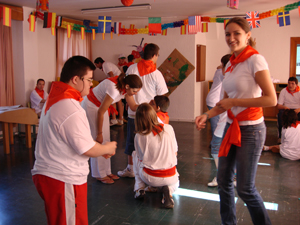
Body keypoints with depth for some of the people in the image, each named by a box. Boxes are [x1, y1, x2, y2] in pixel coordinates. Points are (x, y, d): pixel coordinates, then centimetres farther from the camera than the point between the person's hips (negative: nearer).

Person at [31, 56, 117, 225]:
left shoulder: (54, 98, 10)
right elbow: (87, 149, -22)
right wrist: (107, 148, -2)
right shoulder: (70, 107, -24)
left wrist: (100, 149, 13)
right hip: (63, 181, -10)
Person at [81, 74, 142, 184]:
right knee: (98, 141, -4)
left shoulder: (126, 87, -13)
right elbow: (100, 113, -26)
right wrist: (99, 133, -16)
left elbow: (134, 106, -6)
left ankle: (106, 172, 18)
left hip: (101, 105, 8)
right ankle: (99, 174, 8)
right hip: (91, 106, -8)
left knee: (106, 140, 9)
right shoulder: (114, 89, -36)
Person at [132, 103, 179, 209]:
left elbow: (141, 157, 3)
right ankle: (167, 190, 1)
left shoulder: (139, 136, -12)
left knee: (135, 154, 26)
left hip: (150, 178, 0)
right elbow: (175, 153, 5)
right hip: (170, 178, 1)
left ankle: (139, 189, 19)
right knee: (175, 183, 39)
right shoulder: (169, 128, -7)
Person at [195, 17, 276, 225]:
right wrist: (207, 115, -3)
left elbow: (271, 99, -21)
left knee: (245, 188, 2)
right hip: (232, 127, 7)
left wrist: (234, 102, -17)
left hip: (250, 130, -7)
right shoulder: (230, 64, 8)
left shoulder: (255, 60, -14)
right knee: (223, 180, 13)